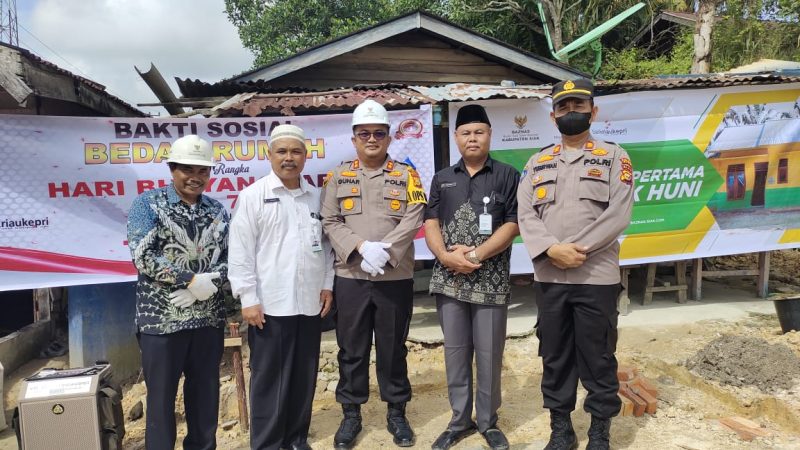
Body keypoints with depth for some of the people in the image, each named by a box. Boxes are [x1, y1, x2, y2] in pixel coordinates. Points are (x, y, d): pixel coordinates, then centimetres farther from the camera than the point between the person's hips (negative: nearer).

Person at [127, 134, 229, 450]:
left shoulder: (217, 210, 9)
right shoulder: (148, 203, -2)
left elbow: (229, 257, 5)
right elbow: (142, 256, -13)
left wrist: (210, 283, -14)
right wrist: (192, 279, -16)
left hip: (208, 317, 4)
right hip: (162, 317, -3)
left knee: (206, 393, 14)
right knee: (161, 396, 8)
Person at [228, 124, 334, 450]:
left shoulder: (316, 197, 9)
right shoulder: (253, 196, -4)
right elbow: (240, 251, -8)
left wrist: (327, 284, 8)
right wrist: (248, 299, -11)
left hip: (309, 303, 5)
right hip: (270, 304, -4)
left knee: (304, 376, 13)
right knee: (269, 378, 5)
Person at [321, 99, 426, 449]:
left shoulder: (406, 175, 4)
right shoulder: (339, 176, 7)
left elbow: (412, 221, -7)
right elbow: (330, 222, 0)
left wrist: (385, 250, -18)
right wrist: (362, 246, -15)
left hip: (396, 277, -1)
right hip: (350, 277, 1)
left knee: (393, 347, 10)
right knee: (351, 348, 10)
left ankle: (396, 412, 26)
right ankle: (351, 413, 25)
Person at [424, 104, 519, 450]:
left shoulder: (507, 176, 3)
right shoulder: (442, 179, 12)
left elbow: (513, 225, -6)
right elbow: (430, 223, 6)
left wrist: (476, 255, -15)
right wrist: (446, 256, -12)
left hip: (491, 281, -2)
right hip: (449, 279, 3)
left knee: (489, 353, 6)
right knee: (455, 352, 11)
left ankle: (488, 422, 24)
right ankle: (459, 420, 26)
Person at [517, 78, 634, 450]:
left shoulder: (614, 157, 4)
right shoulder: (537, 162, 12)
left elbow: (619, 214, -8)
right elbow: (526, 215, 1)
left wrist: (575, 249, -16)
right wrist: (551, 250, -16)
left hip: (597, 277, -2)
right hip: (548, 278, 3)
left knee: (598, 357, 6)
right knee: (554, 356, 11)